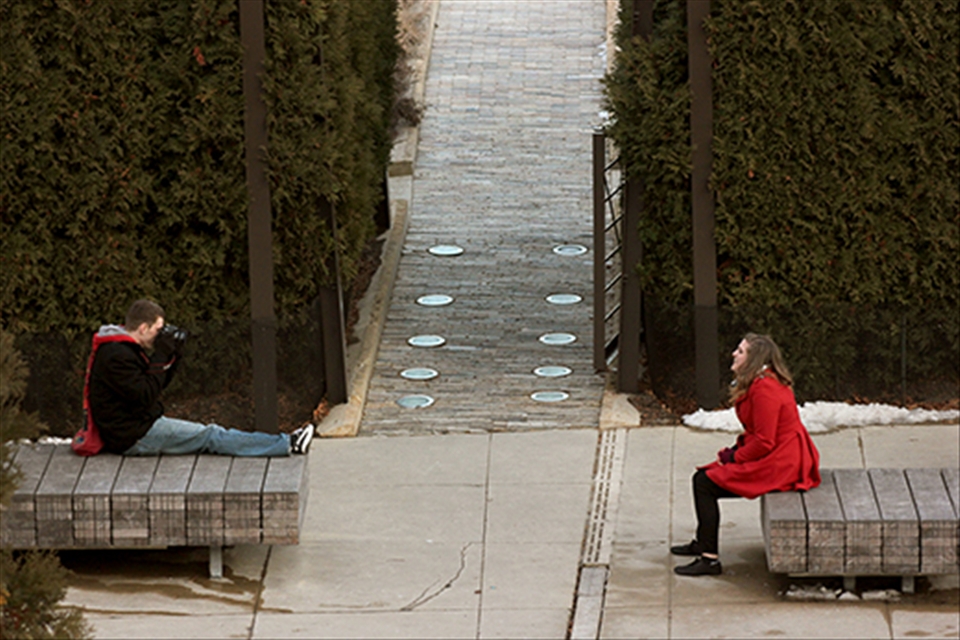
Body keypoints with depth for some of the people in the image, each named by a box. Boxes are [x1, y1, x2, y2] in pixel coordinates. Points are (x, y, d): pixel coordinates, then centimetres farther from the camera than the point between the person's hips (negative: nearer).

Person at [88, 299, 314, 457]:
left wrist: (172, 356, 2)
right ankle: (287, 444, -10)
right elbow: (144, 396, -24)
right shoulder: (117, 356, -20)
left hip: (142, 424, 10)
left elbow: (158, 385, 17)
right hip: (133, 437, -10)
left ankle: (285, 443, -2)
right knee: (210, 437, -10)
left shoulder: (125, 350, 14)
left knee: (209, 434, 3)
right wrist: (161, 357, -18)